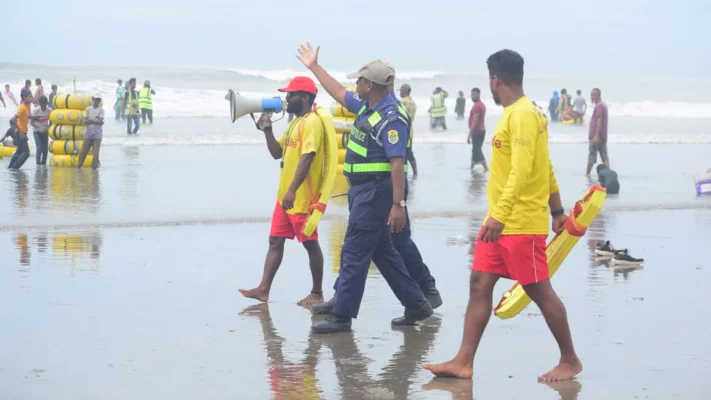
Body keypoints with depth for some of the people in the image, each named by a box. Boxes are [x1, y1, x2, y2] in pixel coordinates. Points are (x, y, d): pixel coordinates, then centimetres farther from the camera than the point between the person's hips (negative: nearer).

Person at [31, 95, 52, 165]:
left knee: (45, 148, 0)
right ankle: (38, 163, -9)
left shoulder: (49, 110, -16)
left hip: (45, 131, 3)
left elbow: (51, 122, -3)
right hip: (37, 131, -3)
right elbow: (32, 122, -19)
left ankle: (44, 163, 12)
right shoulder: (35, 110, -22)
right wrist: (37, 127, -37)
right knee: (39, 147, -15)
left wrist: (48, 128, -22)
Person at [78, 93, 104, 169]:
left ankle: (94, 166, -4)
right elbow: (85, 121, 0)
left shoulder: (101, 110, 2)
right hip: (89, 132, 2)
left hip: (97, 133, -2)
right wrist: (96, 121, -8)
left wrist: (90, 120, -7)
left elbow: (100, 121, -9)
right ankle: (79, 165, 14)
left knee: (96, 152, -9)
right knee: (84, 150, 4)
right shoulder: (88, 109, 9)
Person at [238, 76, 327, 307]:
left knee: (310, 243, 0)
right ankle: (263, 289, 8)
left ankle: (317, 293, 8)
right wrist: (267, 130, 6)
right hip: (285, 195, 10)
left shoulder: (312, 122, -15)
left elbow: (307, 159, -24)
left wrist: (292, 191, -30)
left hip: (302, 198, -10)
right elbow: (277, 153, 21)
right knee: (275, 241, 7)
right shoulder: (295, 123, 16)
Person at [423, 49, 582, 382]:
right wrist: (557, 211, 25)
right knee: (479, 286, 5)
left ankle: (570, 361, 13)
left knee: (539, 291, -1)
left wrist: (500, 215, -30)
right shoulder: (514, 113, 15)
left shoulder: (523, 115, -15)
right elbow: (547, 168, 20)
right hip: (500, 221, 10)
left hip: (522, 224, -10)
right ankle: (463, 362, 5)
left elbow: (522, 171, -25)